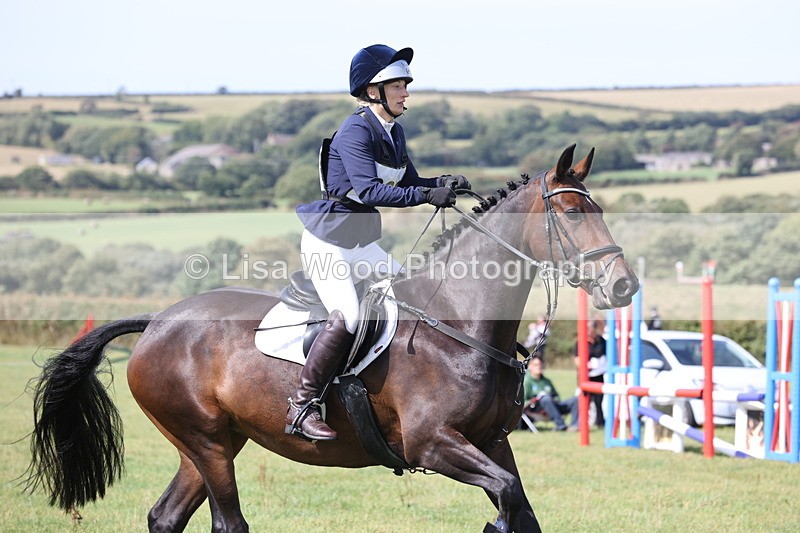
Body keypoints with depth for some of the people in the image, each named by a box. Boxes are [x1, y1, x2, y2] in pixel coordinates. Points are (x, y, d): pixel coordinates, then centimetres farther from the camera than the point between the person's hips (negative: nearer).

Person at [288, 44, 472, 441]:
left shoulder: (394, 132, 8)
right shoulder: (355, 131, -19)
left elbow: (409, 182, 16)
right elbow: (369, 190, -30)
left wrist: (442, 183, -3)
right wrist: (427, 195, -34)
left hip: (363, 243, 9)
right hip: (327, 241, -9)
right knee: (347, 317, -25)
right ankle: (301, 407, -18)